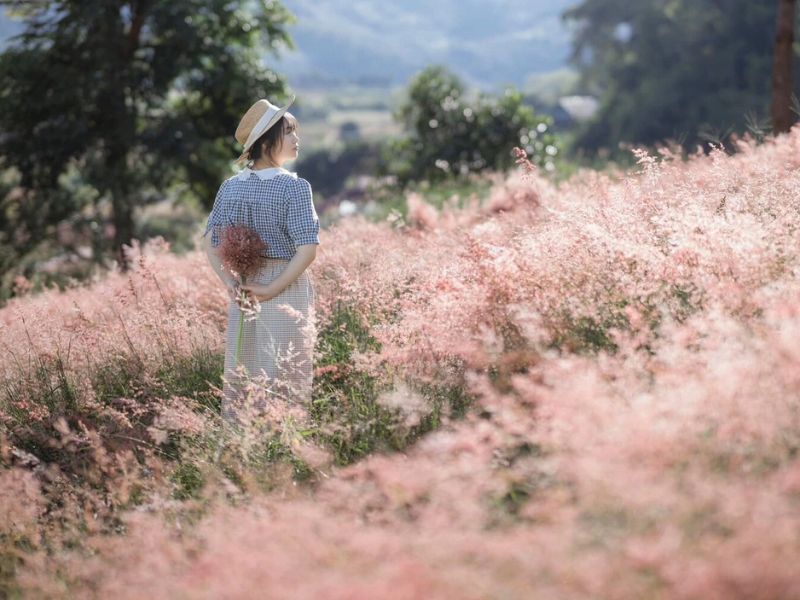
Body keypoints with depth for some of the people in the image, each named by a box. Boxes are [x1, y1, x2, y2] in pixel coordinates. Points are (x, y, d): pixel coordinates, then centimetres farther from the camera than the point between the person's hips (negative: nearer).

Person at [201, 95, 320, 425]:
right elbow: (307, 250, -19)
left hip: (243, 291, 5)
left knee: (238, 374, 12)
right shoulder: (295, 187, -13)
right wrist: (272, 290, -15)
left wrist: (230, 282, -1)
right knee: (286, 379, 2)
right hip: (286, 291, -5)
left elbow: (210, 242, 5)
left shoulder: (230, 187, 3)